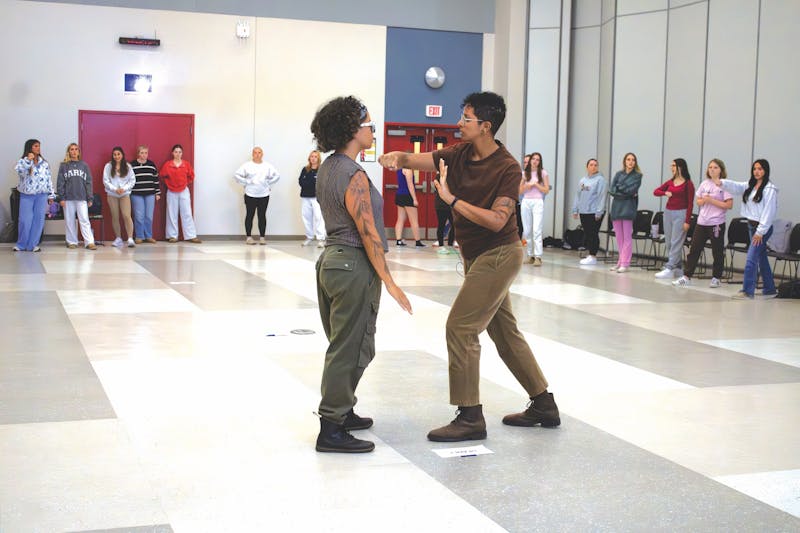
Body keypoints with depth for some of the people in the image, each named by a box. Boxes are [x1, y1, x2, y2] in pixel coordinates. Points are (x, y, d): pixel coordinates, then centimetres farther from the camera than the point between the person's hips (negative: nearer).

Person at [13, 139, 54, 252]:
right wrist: (28, 160, -28)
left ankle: (33, 245, 8)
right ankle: (21, 245, 12)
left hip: (41, 195, 3)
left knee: (38, 219, 0)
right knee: (25, 220, -2)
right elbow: (19, 171, -21)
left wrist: (51, 195, 8)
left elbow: (49, 179, 11)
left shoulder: (44, 163, 9)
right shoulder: (23, 161, -1)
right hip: (26, 195, -3)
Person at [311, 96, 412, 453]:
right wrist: (389, 282, -16)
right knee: (351, 349, -3)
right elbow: (368, 233, -20)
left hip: (331, 260, 10)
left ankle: (340, 413, 31)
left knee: (342, 345, 19)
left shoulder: (327, 168, 11)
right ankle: (331, 430, 2)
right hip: (354, 266, -10)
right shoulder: (354, 175, -18)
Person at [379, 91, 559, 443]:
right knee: (504, 332, 15)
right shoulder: (460, 154, 3)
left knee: (460, 327, -12)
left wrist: (451, 199, -27)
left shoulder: (507, 167, -18)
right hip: (476, 257, 9)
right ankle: (543, 406, 27)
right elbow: (417, 159, -4)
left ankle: (470, 418, -5)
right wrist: (397, 158, -26)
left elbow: (496, 220, -26)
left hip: (497, 256, -9)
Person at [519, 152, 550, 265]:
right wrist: (526, 186, -7)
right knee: (527, 231, 3)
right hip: (526, 202, 4)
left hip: (537, 202, -4)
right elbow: (520, 191, 11)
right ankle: (530, 255, 11)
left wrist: (535, 184, -8)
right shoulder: (525, 173, 12)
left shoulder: (543, 173, 4)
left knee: (536, 230, -13)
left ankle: (538, 257, -18)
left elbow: (546, 190, 0)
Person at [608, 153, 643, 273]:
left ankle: (625, 263, -8)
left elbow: (631, 190, -11)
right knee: (619, 236, 6)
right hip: (616, 207, 4)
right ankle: (620, 261, 13)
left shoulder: (637, 176, 3)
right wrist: (626, 193, -8)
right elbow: (611, 190, 1)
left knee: (627, 237, -6)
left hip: (628, 208, -4)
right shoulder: (618, 174, 13)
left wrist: (619, 187, -1)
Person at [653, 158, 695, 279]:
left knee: (676, 243, -7)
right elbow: (655, 191, 11)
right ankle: (677, 268, 18)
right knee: (668, 243, 9)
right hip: (668, 212, 7)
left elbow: (690, 203, -9)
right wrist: (665, 193, -9)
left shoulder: (688, 184, -7)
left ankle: (669, 269, -10)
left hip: (680, 214, -7)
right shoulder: (670, 182, 9)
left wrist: (687, 221, -13)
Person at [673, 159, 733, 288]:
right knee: (694, 250, 4)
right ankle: (686, 276, 8)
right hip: (702, 222, 5)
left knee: (717, 252, 3)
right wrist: (704, 200, -8)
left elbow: (729, 205, -12)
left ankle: (715, 278, 14)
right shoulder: (705, 184, 9)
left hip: (716, 223, -5)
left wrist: (711, 200, -17)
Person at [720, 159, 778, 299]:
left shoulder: (770, 189, -13)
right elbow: (736, 187, -1)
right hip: (751, 225, 8)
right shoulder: (750, 185, 12)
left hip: (762, 227, -8)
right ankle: (770, 289, 28)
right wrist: (722, 182, -21)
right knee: (761, 258, 16)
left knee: (751, 259, -13)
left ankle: (747, 291, -11)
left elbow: (769, 211, -15)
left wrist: (760, 231, -17)